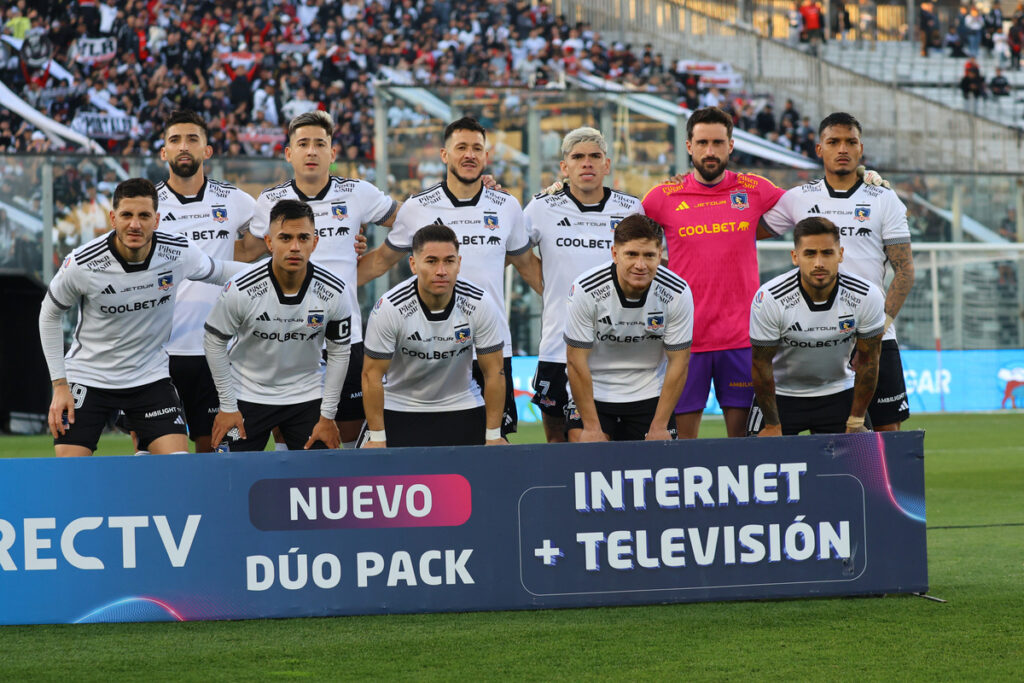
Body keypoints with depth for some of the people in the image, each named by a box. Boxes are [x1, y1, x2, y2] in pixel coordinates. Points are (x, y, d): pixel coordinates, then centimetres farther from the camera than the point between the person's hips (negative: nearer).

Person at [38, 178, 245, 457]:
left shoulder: (179, 253, -14)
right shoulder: (82, 264, -19)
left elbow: (217, 270, 10)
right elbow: (49, 316, -2)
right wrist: (59, 385, -4)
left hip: (150, 378, 2)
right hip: (88, 378, -2)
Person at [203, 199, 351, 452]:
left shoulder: (334, 293, -16)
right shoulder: (241, 289, -22)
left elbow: (339, 352, -1)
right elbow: (214, 342, -8)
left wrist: (328, 415, 0)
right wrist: (227, 407, -5)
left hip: (307, 396, 2)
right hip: (248, 395, -2)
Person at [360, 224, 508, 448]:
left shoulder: (480, 305, -17)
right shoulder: (389, 309, -22)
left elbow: (494, 372, -8)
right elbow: (372, 374, -13)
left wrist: (493, 436, -8)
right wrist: (377, 437, -14)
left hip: (462, 404, 1)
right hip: (399, 408, -1)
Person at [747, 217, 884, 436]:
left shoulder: (867, 297, -19)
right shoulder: (770, 299, -25)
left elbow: (867, 360, -7)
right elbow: (762, 362, -13)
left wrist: (855, 422, -4)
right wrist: (772, 425, -9)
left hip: (838, 393, 1)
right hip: (780, 394, -1)